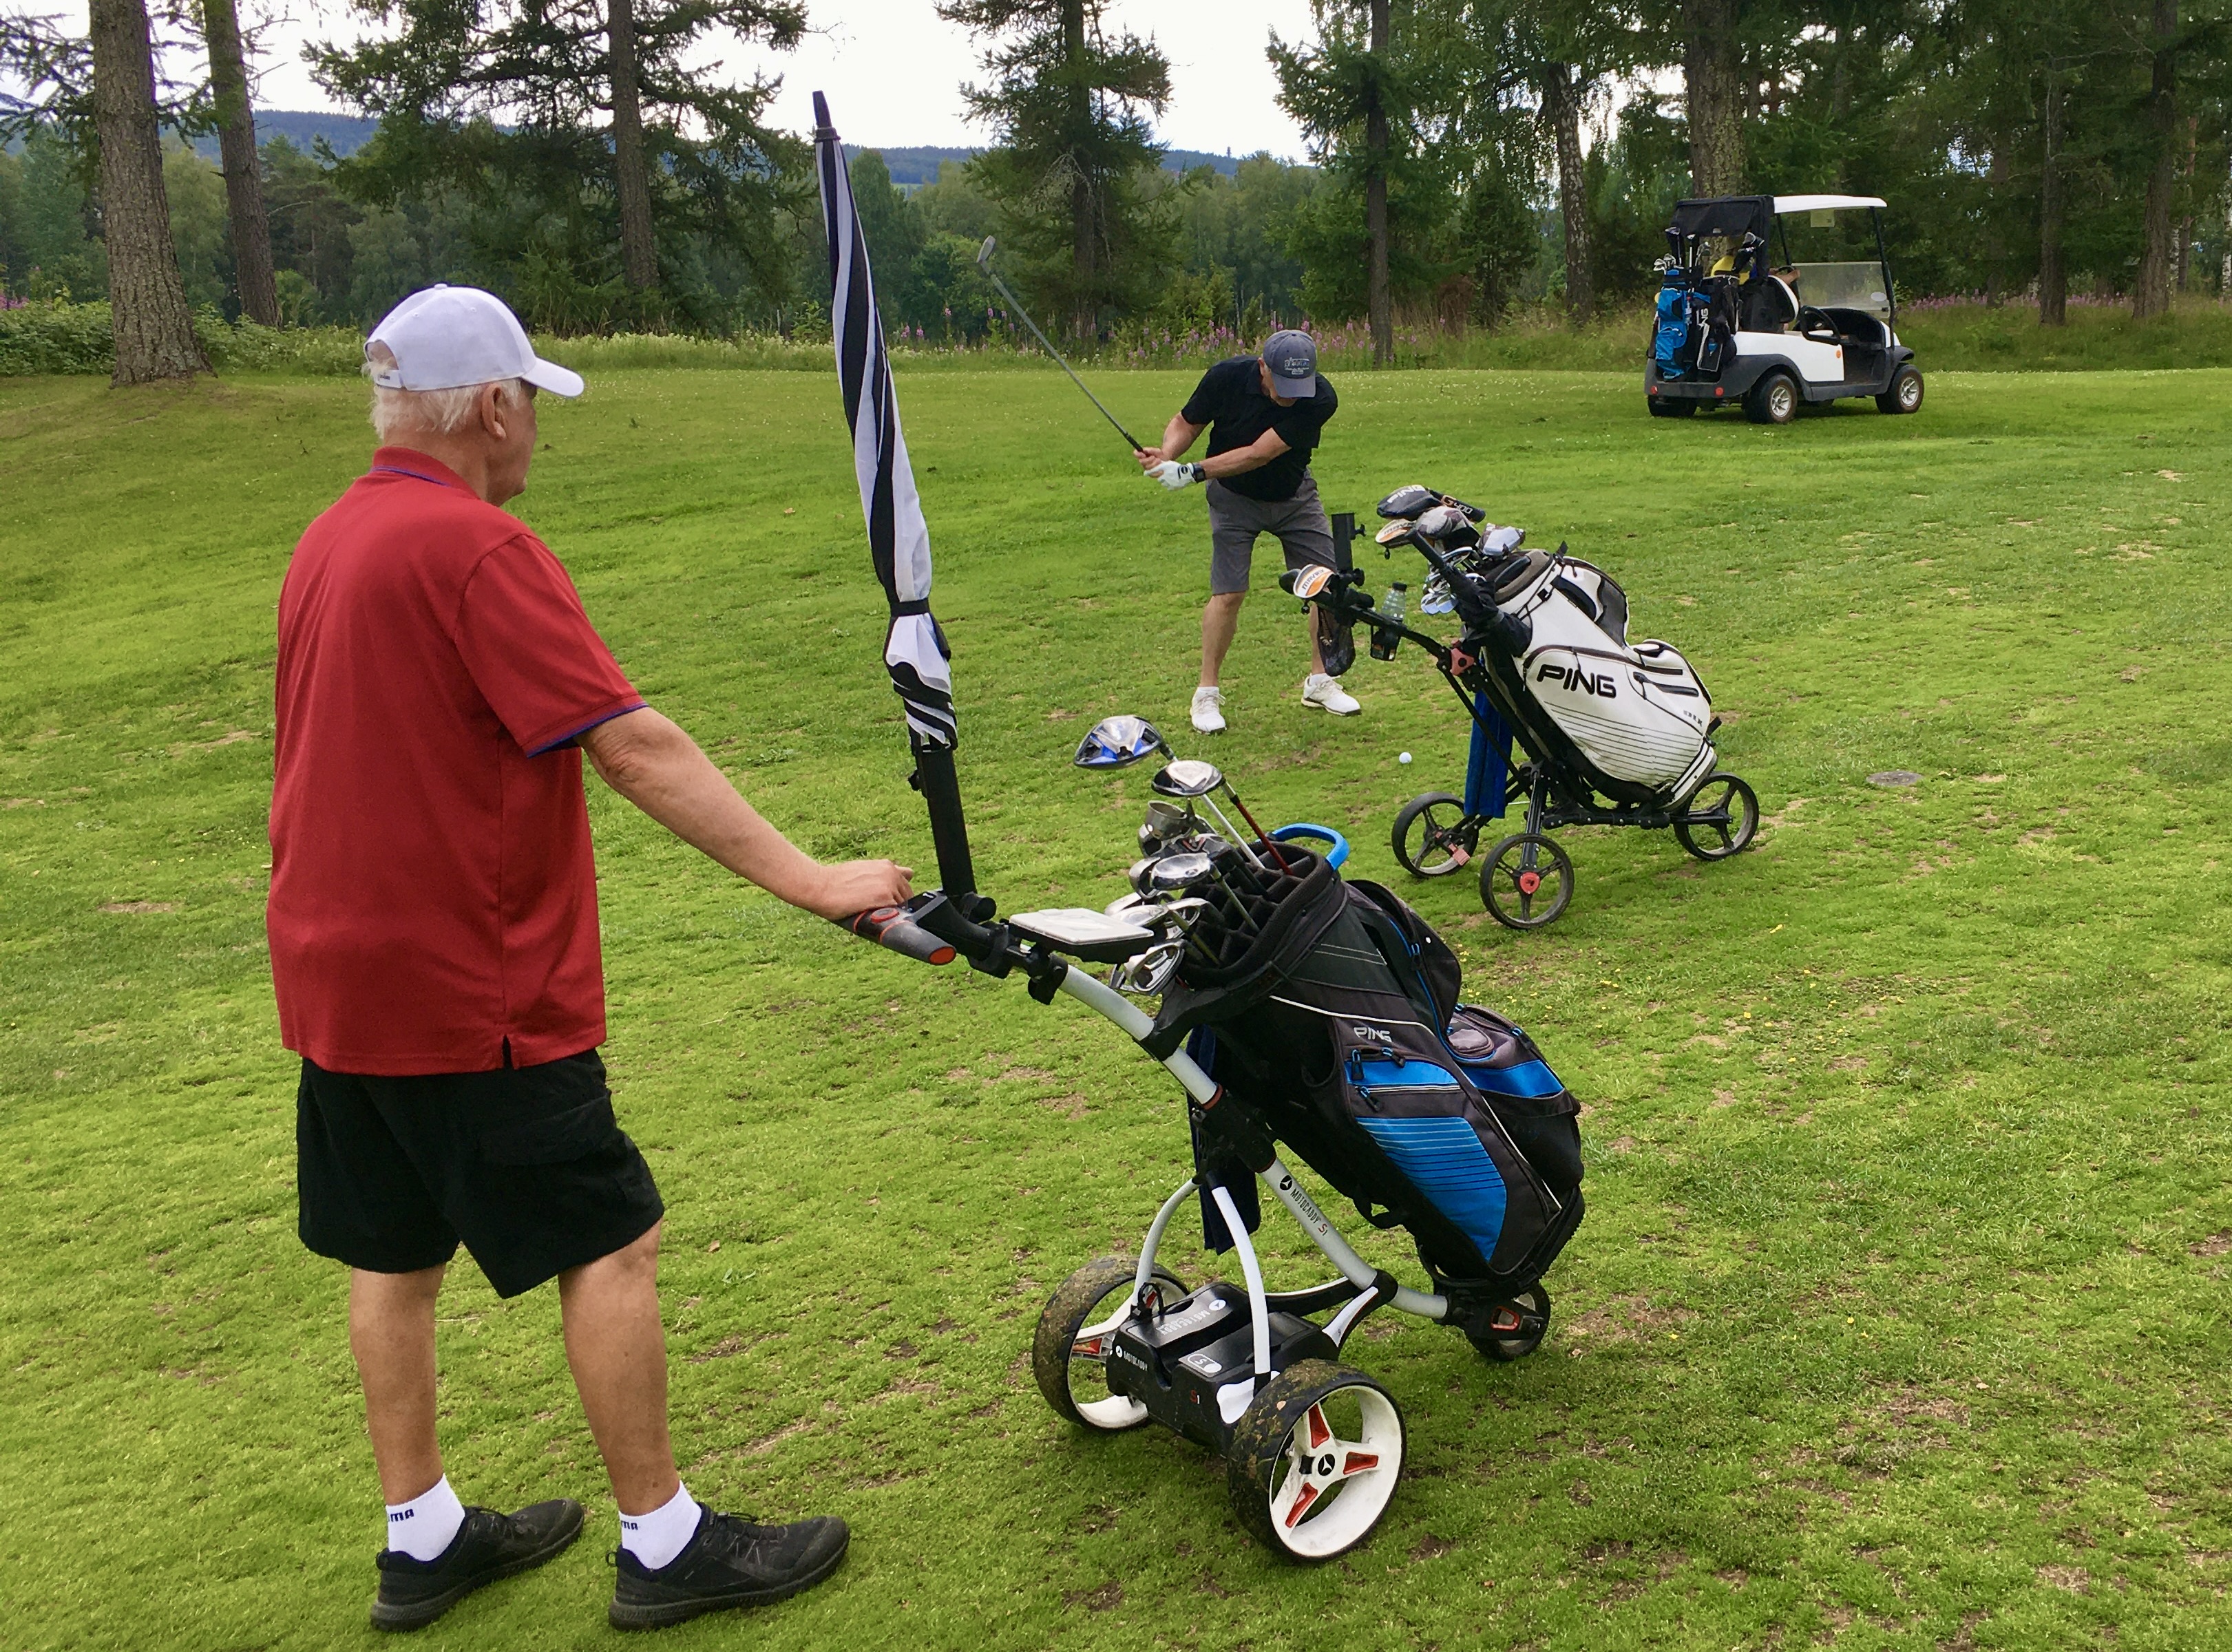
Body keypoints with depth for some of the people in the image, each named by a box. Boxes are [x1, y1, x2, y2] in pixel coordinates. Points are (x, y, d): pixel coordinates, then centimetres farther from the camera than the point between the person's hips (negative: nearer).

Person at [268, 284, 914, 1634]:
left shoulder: (330, 544, 10)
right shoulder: (474, 547, -19)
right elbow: (633, 746, -25)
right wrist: (804, 877, -24)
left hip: (339, 975, 10)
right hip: (472, 991, -9)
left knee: (398, 1255, 17)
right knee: (613, 1245, 1)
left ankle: (423, 1540, 29)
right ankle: (665, 1547, 12)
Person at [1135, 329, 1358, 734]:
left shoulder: (1320, 399, -27)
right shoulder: (1227, 377, -25)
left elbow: (1259, 455, -32)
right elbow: (1187, 423, -9)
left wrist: (1193, 472, -38)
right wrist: (1166, 454, -31)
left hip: (1294, 495, 2)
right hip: (1234, 497, -1)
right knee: (1228, 593, -11)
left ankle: (1319, 680, 16)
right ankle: (1207, 693, 3)